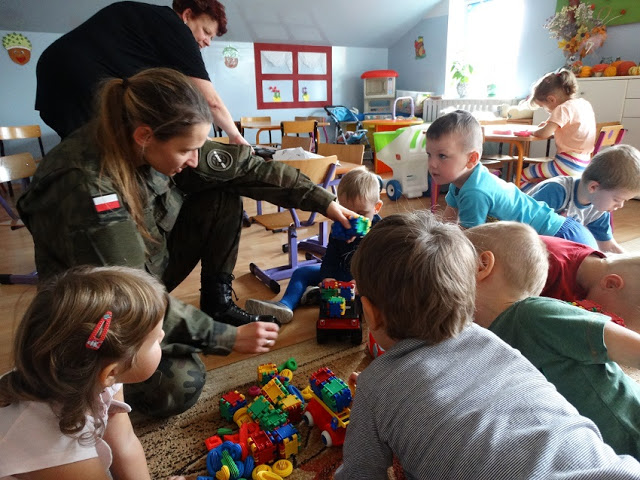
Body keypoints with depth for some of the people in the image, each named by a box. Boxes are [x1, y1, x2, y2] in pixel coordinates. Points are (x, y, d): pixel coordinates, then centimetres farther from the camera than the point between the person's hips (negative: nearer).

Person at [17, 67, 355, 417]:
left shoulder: (157, 145, -16)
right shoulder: (84, 186, -35)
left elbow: (244, 167, -9)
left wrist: (324, 201, -7)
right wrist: (229, 337, -28)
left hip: (151, 264, 6)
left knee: (223, 196, -8)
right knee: (179, 386, -25)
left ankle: (217, 303, 4)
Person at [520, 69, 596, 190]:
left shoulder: (563, 108, -15)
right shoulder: (585, 104, 12)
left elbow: (544, 133, -21)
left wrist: (532, 131, 0)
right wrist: (550, 125, 17)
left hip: (568, 165, -10)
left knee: (521, 177, -5)